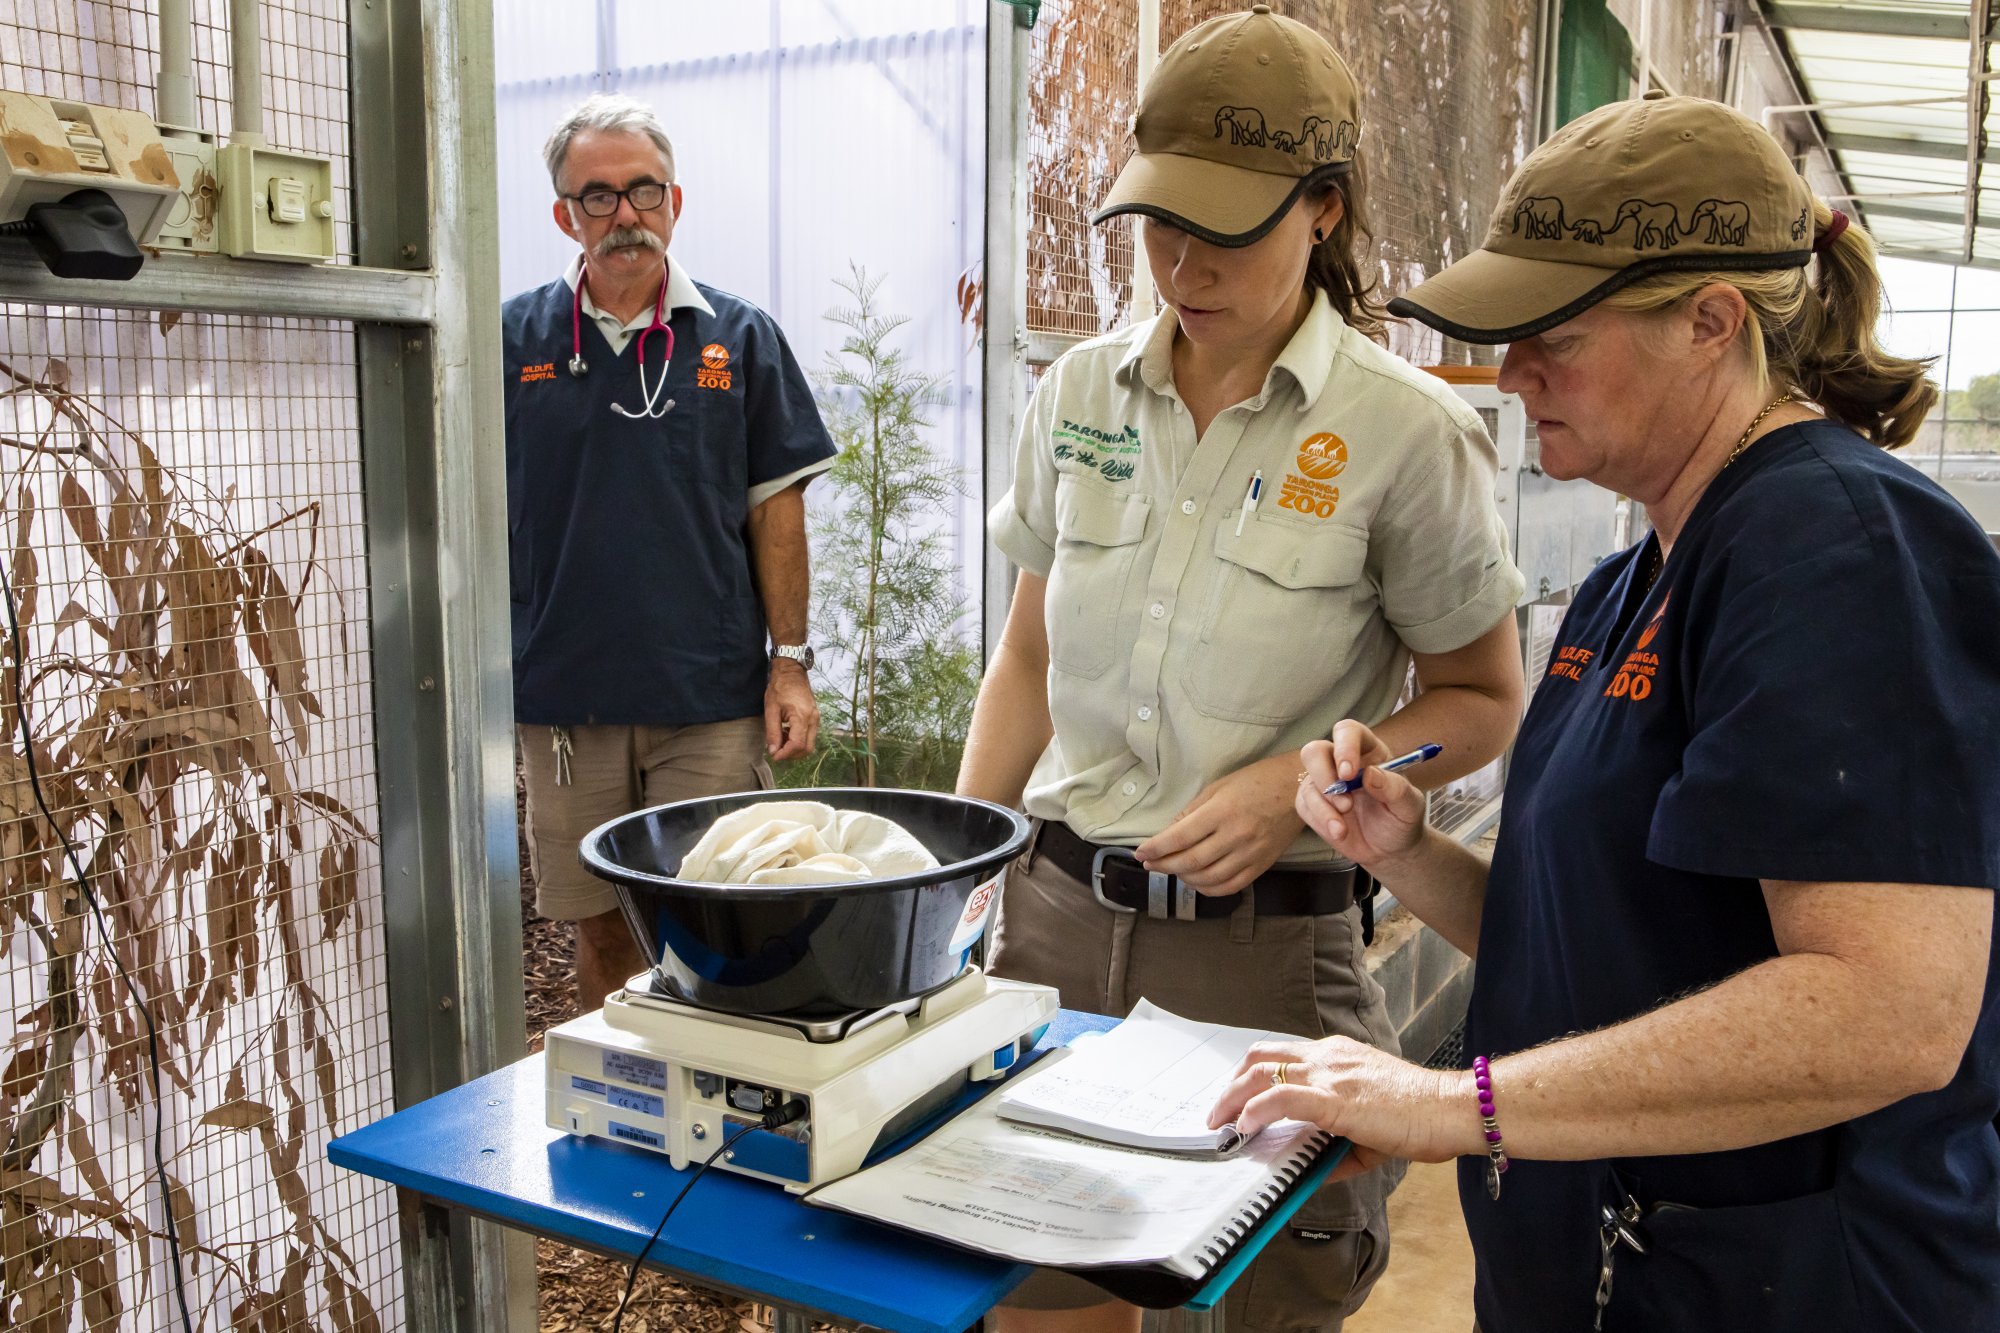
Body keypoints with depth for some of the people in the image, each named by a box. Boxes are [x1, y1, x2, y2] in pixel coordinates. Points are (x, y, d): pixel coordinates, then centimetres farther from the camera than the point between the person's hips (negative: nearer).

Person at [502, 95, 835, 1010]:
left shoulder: (739, 338, 4)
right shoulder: (515, 340, 5)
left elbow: (776, 508, 4)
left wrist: (790, 663, -2)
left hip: (712, 698, -1)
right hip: (564, 698, 1)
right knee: (601, 931, 13)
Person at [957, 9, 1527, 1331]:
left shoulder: (1406, 431, -9)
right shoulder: (1082, 393, 3)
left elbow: (1481, 703, 0)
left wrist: (1296, 784, -16)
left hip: (1268, 938, -3)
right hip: (1059, 908, 4)